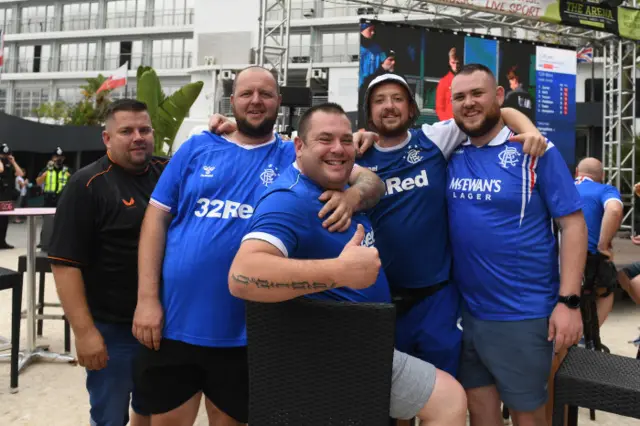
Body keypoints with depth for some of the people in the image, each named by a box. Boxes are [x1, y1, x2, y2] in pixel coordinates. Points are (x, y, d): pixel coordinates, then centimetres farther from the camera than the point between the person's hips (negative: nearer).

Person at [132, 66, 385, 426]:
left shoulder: (296, 158, 2)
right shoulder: (197, 148, 4)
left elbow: (371, 180, -4)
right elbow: (157, 218, 2)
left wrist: (351, 196, -29)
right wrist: (147, 298, -5)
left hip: (244, 332, -1)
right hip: (175, 320, 1)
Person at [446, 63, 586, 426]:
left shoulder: (535, 151, -8)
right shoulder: (451, 153, 3)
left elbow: (573, 223, -9)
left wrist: (569, 301, -15)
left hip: (523, 314, -3)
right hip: (465, 310, 4)